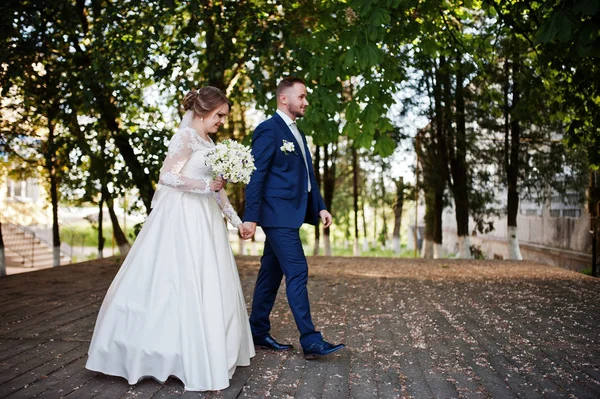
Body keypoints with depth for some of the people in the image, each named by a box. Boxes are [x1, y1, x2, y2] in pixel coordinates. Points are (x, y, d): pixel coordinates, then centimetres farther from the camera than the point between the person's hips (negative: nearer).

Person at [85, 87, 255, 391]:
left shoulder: (208, 142, 17)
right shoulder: (186, 136, -8)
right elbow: (168, 177, -18)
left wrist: (235, 219, 16)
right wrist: (207, 185, -17)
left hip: (204, 221, 9)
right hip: (183, 220, -9)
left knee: (207, 288, 10)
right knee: (183, 286, -4)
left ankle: (206, 356, 20)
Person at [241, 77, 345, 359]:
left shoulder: (296, 133, 19)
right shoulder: (268, 130, -9)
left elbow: (308, 175, 21)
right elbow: (256, 175, -15)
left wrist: (320, 207, 12)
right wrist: (250, 217, -19)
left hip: (289, 214, 9)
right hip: (278, 214, -9)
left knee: (271, 274, 13)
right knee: (297, 273, -10)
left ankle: (258, 333, 22)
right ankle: (310, 341, -5)